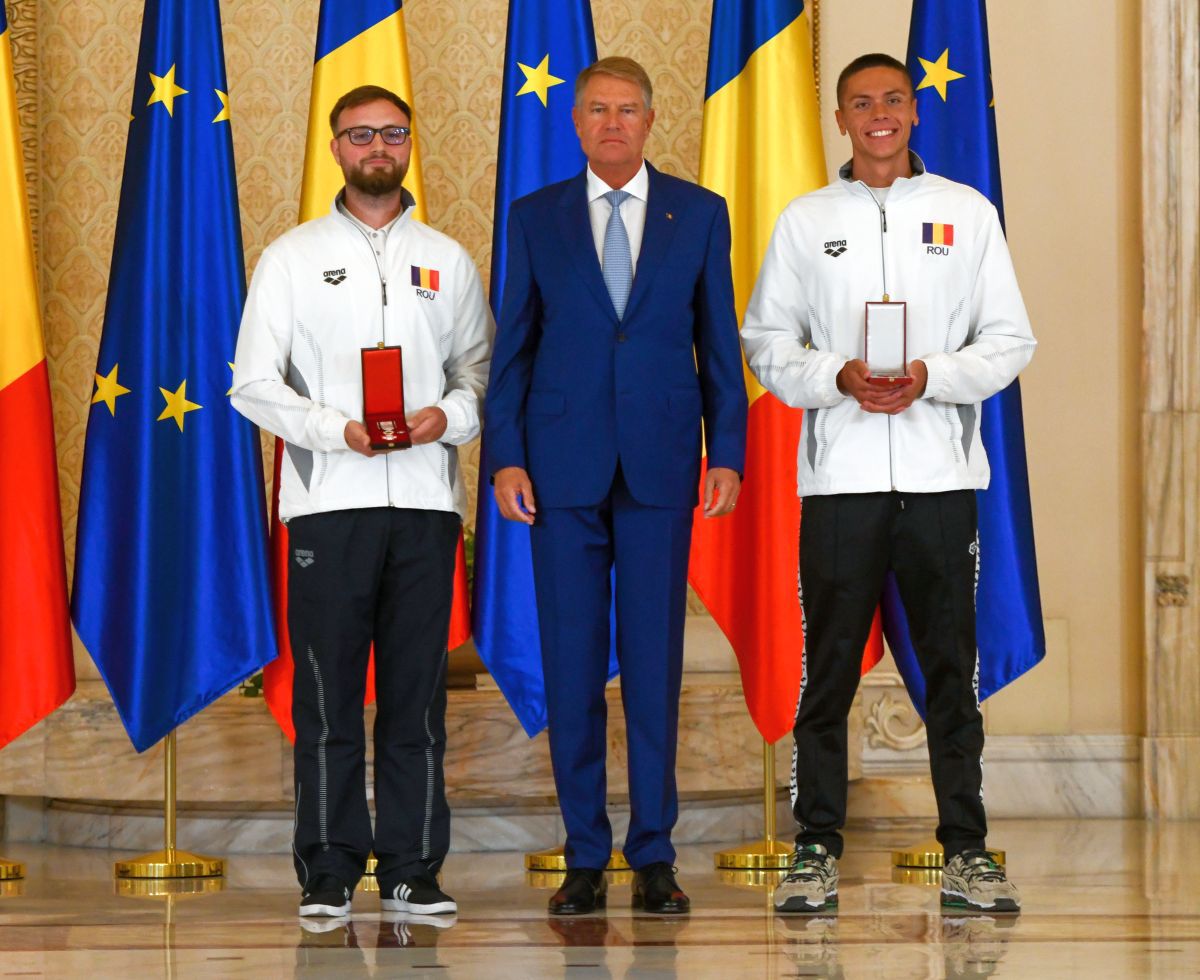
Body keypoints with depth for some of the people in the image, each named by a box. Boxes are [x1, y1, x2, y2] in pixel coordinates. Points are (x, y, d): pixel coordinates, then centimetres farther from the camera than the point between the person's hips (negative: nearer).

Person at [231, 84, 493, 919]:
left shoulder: (448, 259, 14)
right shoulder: (293, 257, 8)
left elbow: (482, 367, 13)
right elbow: (253, 383, 2)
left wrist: (451, 415, -8)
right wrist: (337, 430, -12)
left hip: (425, 497, 2)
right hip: (329, 498, -2)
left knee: (418, 691, 2)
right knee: (328, 692, -3)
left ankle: (413, 868, 7)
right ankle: (329, 873, 2)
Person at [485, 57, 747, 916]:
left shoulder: (700, 214, 7)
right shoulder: (536, 219, 7)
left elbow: (719, 342, 7)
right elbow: (513, 345, 7)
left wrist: (727, 454, 0)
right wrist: (506, 456, -1)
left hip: (659, 466, 0)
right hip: (564, 468, 0)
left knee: (655, 662, 1)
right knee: (572, 666, 2)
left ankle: (653, 855, 8)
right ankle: (585, 857, 8)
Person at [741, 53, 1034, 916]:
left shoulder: (967, 212, 8)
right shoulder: (804, 221, 10)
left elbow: (1010, 341, 6)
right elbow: (767, 342, 9)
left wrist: (930, 377, -10)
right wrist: (838, 379, -9)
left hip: (941, 473, 0)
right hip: (840, 475, 0)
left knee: (953, 666, 2)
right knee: (828, 666, 1)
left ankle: (966, 851, 7)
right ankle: (818, 851, 7)